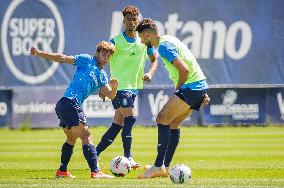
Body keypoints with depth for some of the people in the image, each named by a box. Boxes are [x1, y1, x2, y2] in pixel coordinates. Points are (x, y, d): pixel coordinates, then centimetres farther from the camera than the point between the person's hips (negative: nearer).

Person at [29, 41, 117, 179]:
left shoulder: (102, 76, 20)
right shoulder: (86, 60, 0)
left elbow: (110, 95, 12)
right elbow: (62, 58, -1)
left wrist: (114, 87, -11)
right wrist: (39, 53, -5)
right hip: (70, 103, -9)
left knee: (72, 138, 24)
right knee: (86, 136, -15)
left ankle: (62, 171, 34)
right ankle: (95, 172, -23)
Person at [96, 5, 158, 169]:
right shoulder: (116, 41, -8)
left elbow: (154, 59, 20)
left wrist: (150, 73, -1)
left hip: (134, 88, 6)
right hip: (119, 86, -6)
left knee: (117, 125, 7)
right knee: (130, 119, -19)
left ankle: (95, 155, 17)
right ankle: (128, 158, -12)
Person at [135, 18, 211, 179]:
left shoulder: (164, 46, -13)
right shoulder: (169, 40, 19)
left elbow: (184, 70, -22)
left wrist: (178, 89, -5)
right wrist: (202, 93, 24)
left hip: (191, 87, -10)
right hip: (200, 85, 10)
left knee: (162, 119, -10)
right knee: (173, 124, 15)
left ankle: (159, 166, -13)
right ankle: (165, 168, 18)